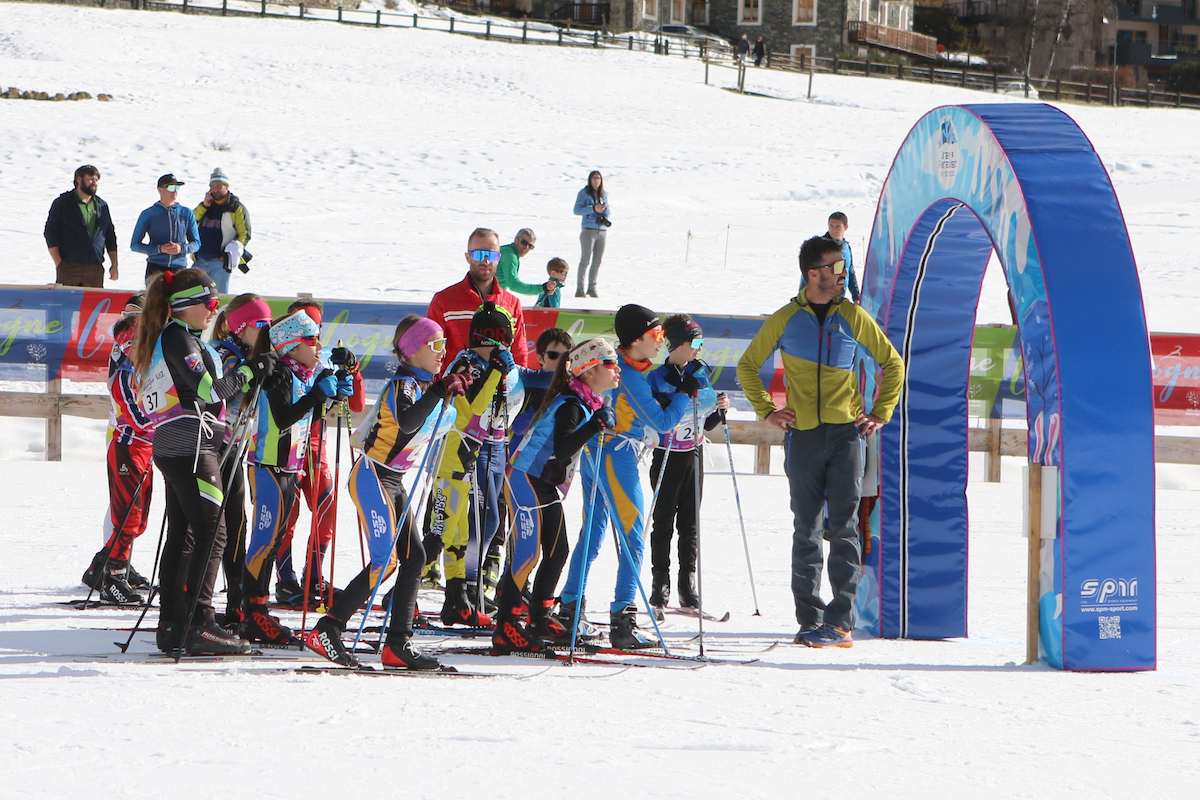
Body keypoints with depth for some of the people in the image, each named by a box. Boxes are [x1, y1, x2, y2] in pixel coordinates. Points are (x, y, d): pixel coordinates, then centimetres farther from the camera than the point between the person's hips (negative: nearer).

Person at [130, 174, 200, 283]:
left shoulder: (187, 214, 12)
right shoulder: (148, 214, 5)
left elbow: (196, 243, 15)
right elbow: (135, 245, 6)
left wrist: (182, 248, -8)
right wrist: (159, 249, -10)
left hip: (179, 269, 2)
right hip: (156, 269, -2)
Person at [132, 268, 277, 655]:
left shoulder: (161, 340, 19)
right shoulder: (181, 340, -11)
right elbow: (208, 390, -18)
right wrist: (250, 372, -9)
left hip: (168, 447, 10)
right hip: (193, 447, -10)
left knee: (181, 534, 11)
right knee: (211, 533, -11)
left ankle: (172, 624, 11)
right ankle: (199, 624, -17)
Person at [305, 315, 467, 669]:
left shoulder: (423, 385, 12)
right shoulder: (402, 385, -15)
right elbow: (408, 421, -35)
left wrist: (454, 392, 12)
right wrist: (437, 392, -42)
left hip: (393, 481, 10)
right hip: (372, 477, -10)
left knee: (414, 557, 4)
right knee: (386, 560, -16)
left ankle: (398, 643, 6)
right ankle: (326, 632, -15)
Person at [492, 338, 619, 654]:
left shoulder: (590, 403, 8)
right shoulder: (570, 405, -22)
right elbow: (561, 448, -34)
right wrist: (595, 425, -37)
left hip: (547, 484, 10)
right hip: (525, 480, -10)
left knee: (557, 552, 11)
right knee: (527, 553, -11)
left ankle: (540, 617, 23)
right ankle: (506, 628, -8)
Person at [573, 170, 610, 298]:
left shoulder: (604, 194, 14)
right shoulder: (584, 193, 0)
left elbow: (609, 212, 14)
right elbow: (577, 210, -7)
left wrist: (605, 209, -10)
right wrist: (593, 209, -18)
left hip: (602, 231, 5)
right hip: (589, 230, -5)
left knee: (597, 262, 5)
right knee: (585, 260, -8)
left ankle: (592, 288, 12)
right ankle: (579, 288, -6)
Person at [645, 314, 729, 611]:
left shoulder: (699, 372, 6)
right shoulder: (657, 377, -9)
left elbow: (707, 424, 12)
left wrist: (720, 409, -8)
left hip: (693, 454, 5)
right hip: (667, 456, -4)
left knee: (689, 521, 6)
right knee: (663, 521, -1)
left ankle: (688, 583, 8)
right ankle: (660, 583, 5)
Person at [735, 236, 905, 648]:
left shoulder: (853, 317, 7)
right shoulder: (786, 320, 6)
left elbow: (892, 363, 16)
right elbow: (747, 366, 17)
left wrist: (881, 413, 7)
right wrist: (766, 410, 6)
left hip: (846, 433, -1)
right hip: (803, 436, 1)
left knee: (844, 528, -8)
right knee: (806, 529, 4)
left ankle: (841, 620, -11)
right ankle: (809, 619, 9)